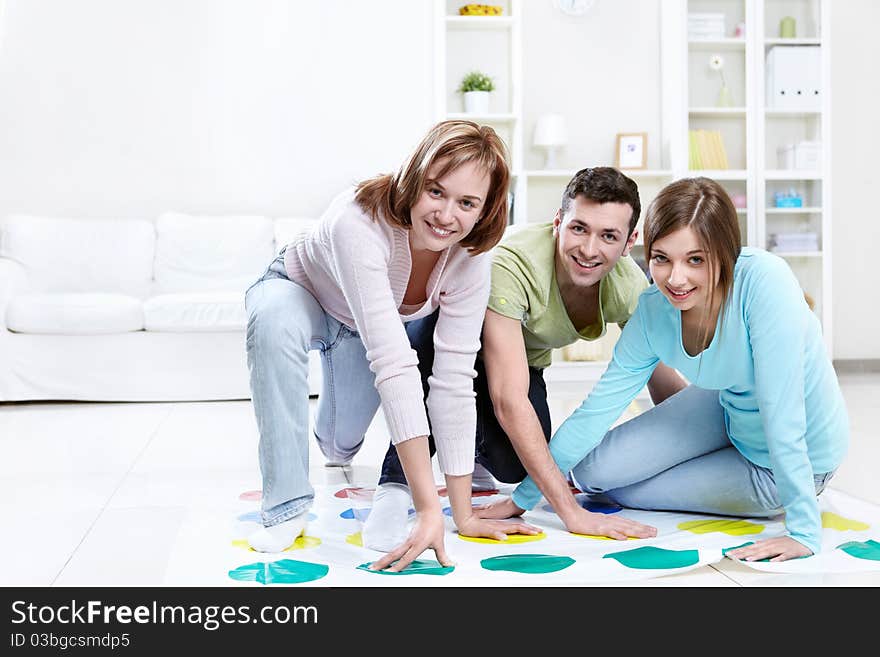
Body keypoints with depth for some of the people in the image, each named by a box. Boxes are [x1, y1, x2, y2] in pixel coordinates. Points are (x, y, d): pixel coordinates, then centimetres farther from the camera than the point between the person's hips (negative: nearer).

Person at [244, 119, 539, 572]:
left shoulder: (470, 256, -29)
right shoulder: (361, 222, -44)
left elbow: (454, 379, -29)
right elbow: (393, 365, -50)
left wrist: (464, 515, -30)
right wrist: (428, 507, -52)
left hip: (361, 328, 4)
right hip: (300, 293, -4)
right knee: (274, 321, -38)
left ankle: (338, 442, 49)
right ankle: (287, 506, -25)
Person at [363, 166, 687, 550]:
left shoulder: (630, 286, -22)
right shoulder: (512, 265, -39)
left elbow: (664, 381, -8)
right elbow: (509, 401, -44)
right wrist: (572, 512, -45)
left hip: (525, 360, 4)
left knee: (512, 465, -25)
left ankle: (478, 455, 14)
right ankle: (397, 483, -29)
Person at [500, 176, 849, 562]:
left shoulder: (764, 280, -34)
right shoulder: (653, 312, -17)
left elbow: (781, 410, -35)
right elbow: (597, 408, -12)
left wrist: (804, 531, -34)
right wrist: (522, 499, -11)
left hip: (800, 455, -5)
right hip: (727, 413, 5)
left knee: (617, 492, -2)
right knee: (592, 471, -3)